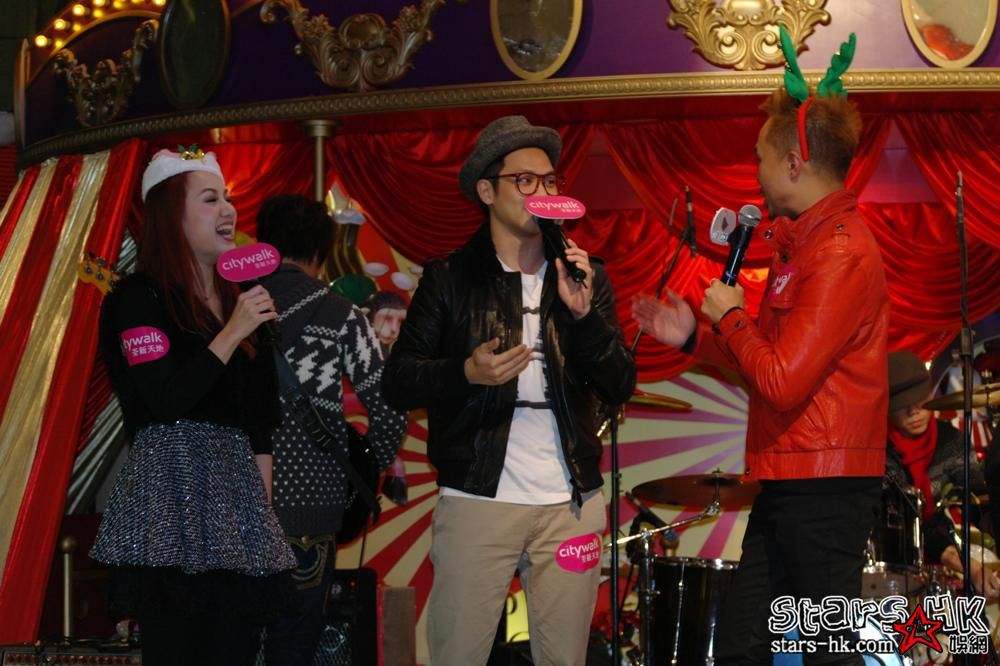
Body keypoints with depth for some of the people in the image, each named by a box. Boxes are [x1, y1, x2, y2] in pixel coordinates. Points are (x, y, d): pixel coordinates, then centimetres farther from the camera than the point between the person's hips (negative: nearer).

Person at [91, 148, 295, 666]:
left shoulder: (239, 303, 18)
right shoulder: (137, 299, -3)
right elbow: (166, 400, -15)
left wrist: (264, 503, 13)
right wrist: (232, 334, -14)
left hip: (237, 502, 7)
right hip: (170, 498, -7)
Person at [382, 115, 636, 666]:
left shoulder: (584, 276, 10)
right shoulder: (449, 278, 3)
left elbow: (620, 387, 3)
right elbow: (397, 383, 1)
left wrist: (582, 313, -12)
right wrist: (467, 373, -17)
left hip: (571, 502, 3)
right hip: (476, 499, -2)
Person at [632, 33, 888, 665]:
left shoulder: (840, 253, -18)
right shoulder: (802, 240, 15)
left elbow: (782, 382, -22)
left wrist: (731, 317, -7)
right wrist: (695, 336, 13)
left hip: (823, 487, -10)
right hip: (788, 480, 10)